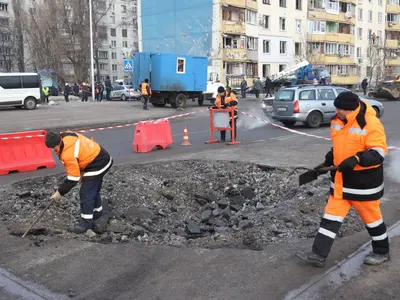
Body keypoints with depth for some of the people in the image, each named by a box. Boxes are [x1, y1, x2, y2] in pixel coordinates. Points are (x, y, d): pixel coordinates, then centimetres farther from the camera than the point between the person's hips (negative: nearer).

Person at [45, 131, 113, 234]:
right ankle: (97, 211, 44)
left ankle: (86, 223, 0)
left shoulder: (68, 154, -30)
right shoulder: (65, 136, -4)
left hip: (97, 165, -10)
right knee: (94, 189, 26)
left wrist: (59, 192, -11)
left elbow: (72, 179, -23)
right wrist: (81, 171, 13)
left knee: (86, 193, -8)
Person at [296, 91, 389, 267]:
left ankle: (382, 252, 34)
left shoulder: (371, 124, -20)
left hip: (364, 180, -7)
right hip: (341, 179, 7)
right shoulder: (338, 122, 4)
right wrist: (328, 162, 11)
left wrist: (356, 159, -36)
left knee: (371, 217, 10)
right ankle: (318, 255, 8)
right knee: (332, 215, 5)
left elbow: (379, 152, -23)